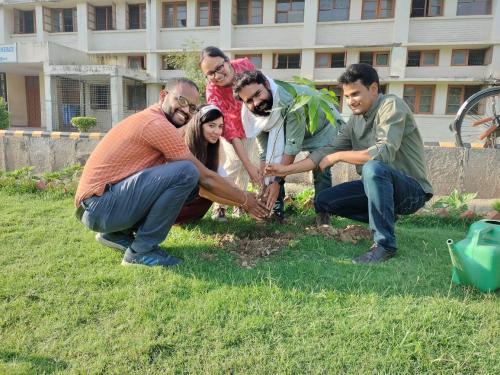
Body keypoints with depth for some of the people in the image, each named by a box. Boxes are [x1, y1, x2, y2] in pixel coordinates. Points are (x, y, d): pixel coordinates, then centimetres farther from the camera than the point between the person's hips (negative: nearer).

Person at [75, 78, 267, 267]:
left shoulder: (149, 119, 16)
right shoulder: (158, 123, -15)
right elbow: (205, 177, -11)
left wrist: (231, 200, 16)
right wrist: (244, 199, 2)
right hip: (100, 206, -10)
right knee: (186, 172, -22)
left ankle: (117, 233, 13)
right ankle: (142, 250, -11)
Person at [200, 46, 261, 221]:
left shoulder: (245, 65, -29)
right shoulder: (212, 92, -37)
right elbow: (229, 131, -36)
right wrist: (248, 165, -40)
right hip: (231, 125, -4)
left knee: (250, 159, 4)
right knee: (234, 162, -19)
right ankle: (219, 205, -4)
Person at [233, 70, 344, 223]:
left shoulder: (290, 99, -42)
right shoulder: (253, 114, -21)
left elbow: (293, 145, -39)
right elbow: (267, 152, -17)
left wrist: (278, 181, -37)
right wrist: (264, 185, -23)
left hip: (323, 129, -5)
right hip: (288, 130, 6)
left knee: (320, 170, -20)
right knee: (272, 158, -9)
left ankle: (323, 214, -1)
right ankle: (276, 211, 2)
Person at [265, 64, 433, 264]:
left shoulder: (391, 105, -16)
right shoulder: (356, 120, 6)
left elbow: (384, 153, -30)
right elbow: (329, 150, 3)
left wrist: (339, 156, -19)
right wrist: (286, 169, -5)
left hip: (412, 189, -7)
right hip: (377, 185, 8)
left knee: (373, 168, -37)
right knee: (323, 201, 0)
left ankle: (384, 244, -23)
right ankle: (384, 217, 11)